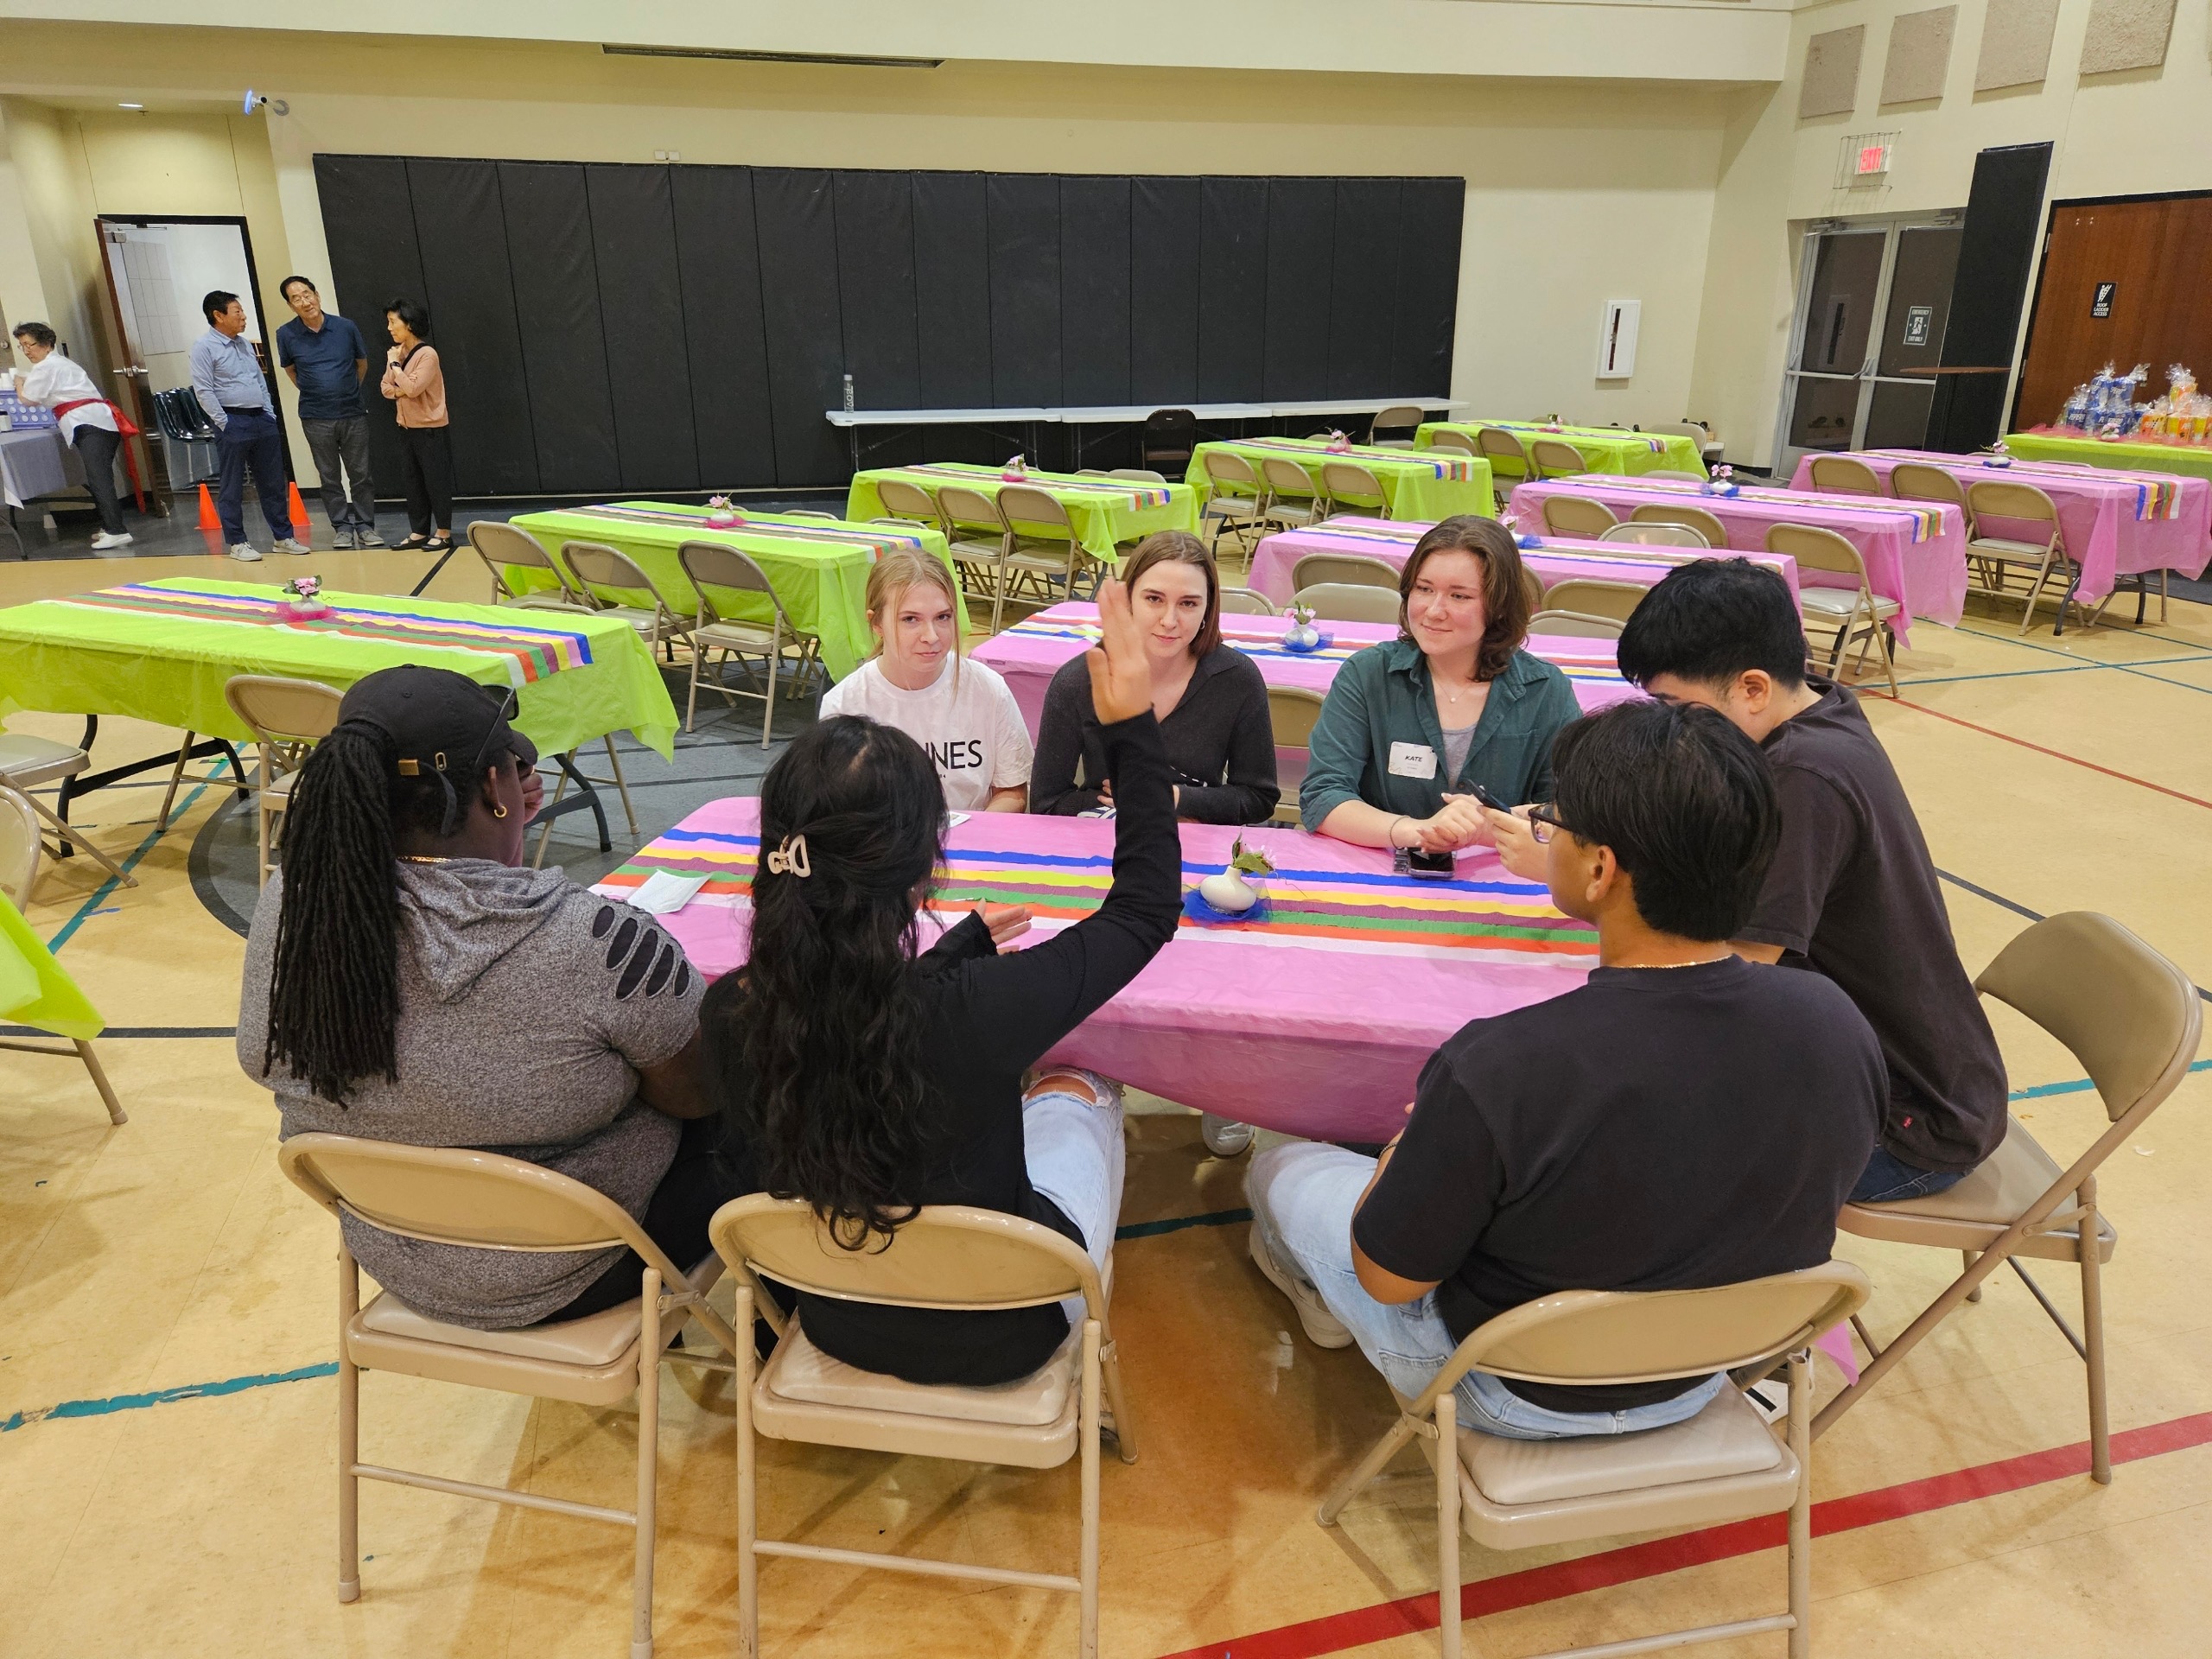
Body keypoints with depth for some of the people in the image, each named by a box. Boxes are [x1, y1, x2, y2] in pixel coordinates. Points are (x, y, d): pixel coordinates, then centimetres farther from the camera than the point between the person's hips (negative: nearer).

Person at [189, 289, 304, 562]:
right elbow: (203, 391, -11)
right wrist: (224, 424, -14)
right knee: (232, 488, 1)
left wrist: (270, 414, 10)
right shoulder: (204, 347, -7)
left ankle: (282, 537, 17)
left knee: (273, 483, 10)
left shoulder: (245, 343, 15)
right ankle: (237, 543, 6)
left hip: (262, 420, 7)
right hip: (233, 422, -7)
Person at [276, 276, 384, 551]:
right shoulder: (286, 334, -4)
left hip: (352, 414, 0)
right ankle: (342, 527, 14)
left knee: (360, 473, 4)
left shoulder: (346, 328, -4)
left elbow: (362, 363, 12)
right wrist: (313, 392, 13)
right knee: (329, 476, 6)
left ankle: (365, 526, 13)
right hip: (316, 417, 0)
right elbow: (290, 370, 14)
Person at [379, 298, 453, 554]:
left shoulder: (427, 354, -14)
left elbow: (412, 388, -22)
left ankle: (443, 532, 8)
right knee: (413, 482, 11)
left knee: (436, 481, -1)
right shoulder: (396, 352, 7)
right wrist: (398, 391, -10)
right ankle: (419, 532, 18)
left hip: (430, 429, -7)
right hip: (406, 428, 7)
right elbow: (385, 387, 10)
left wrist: (394, 363, -13)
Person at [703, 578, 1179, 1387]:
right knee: (1080, 1093, 25)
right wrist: (1133, 727, -17)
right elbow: (1147, 904, -22)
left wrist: (967, 938, 13)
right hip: (998, 1335, -3)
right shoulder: (976, 1013, -38)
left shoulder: (727, 1014, -24)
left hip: (838, 1320, 4)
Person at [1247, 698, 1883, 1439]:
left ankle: (1326, 1299, 51)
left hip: (1512, 1395, -4)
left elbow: (1387, 1278, -22)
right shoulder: (1840, 1024, -22)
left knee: (1285, 1169, 18)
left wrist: (1418, 1143, -1)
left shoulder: (1494, 1072, -39)